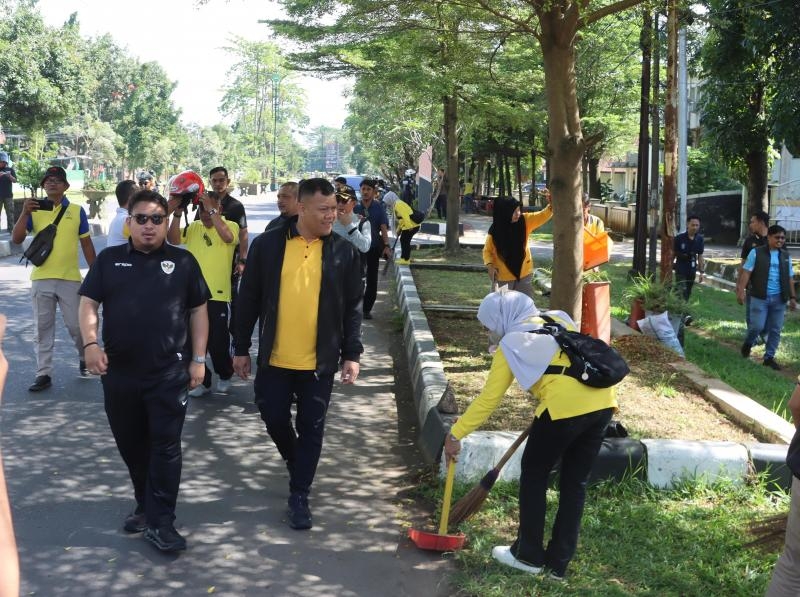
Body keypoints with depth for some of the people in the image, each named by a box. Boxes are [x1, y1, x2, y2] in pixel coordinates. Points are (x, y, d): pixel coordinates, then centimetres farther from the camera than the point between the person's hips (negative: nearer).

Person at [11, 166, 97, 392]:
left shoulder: (77, 211, 1)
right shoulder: (34, 211, 2)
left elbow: (86, 244, 6)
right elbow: (16, 240, -5)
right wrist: (24, 213, -17)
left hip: (70, 278, -1)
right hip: (41, 279, 1)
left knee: (76, 325, 4)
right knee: (43, 329, 6)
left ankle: (85, 359, 31)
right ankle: (44, 374, 12)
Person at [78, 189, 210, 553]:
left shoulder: (183, 261, 4)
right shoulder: (109, 260, 7)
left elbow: (198, 311, 6)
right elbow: (88, 303, 3)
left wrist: (198, 359, 0)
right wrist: (91, 344, -14)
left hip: (169, 372, -2)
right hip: (119, 372, 2)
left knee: (165, 446, -2)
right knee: (130, 445, 13)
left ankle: (159, 521, 2)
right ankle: (145, 505, 30)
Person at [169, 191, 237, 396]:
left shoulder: (230, 225, -2)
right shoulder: (193, 227, 8)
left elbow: (228, 237, -26)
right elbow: (173, 240, -6)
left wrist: (212, 210, -25)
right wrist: (177, 214, -18)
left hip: (218, 296, -4)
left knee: (218, 342, 4)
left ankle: (225, 375, 29)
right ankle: (201, 380, 22)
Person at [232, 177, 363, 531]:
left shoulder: (343, 252, -3)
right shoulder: (267, 245, -4)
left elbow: (353, 307, 2)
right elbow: (249, 300, 2)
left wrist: (352, 354, -3)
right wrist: (241, 348, 3)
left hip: (319, 361, 0)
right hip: (274, 358, 1)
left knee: (311, 431, 6)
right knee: (274, 419, 11)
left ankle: (299, 496, 20)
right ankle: (296, 461, 41)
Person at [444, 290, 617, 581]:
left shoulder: (511, 343, 6)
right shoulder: (558, 320, 24)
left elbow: (488, 399, 4)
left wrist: (455, 434, 10)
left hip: (565, 407, -7)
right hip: (602, 402, 7)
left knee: (534, 475, 14)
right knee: (575, 482, 17)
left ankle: (529, 555, 24)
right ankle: (559, 562, 25)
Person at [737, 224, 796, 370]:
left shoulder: (786, 256, 10)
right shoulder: (756, 253, -3)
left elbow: (790, 278, 14)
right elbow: (746, 273, -5)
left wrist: (792, 297, 11)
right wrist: (741, 290, -13)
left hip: (779, 299, 4)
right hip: (760, 297, -4)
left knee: (775, 330, 5)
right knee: (757, 326, -6)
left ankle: (769, 357, 16)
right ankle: (748, 343, 25)